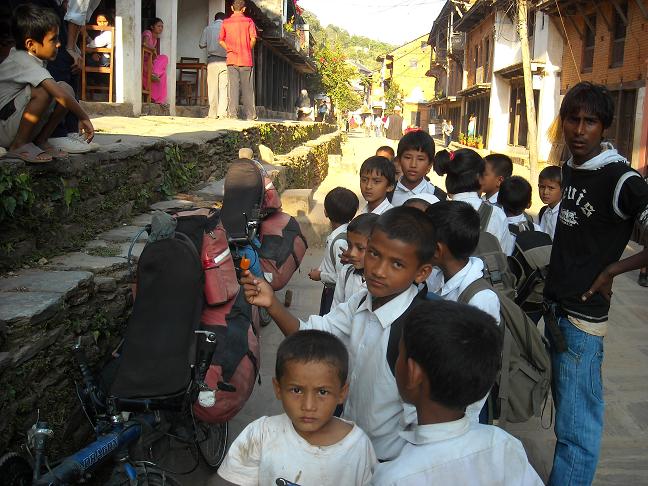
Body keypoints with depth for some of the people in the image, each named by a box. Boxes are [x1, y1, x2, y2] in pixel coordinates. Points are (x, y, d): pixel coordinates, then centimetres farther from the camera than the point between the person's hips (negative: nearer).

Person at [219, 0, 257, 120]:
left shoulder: (226, 22, 6)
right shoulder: (248, 21, -1)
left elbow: (221, 41, 9)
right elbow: (253, 39, -8)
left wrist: (230, 50, 15)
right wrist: (248, 50, 7)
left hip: (232, 59, 1)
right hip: (246, 60, -1)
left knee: (233, 87, 1)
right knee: (247, 87, 5)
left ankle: (232, 113, -6)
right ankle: (250, 114, 9)